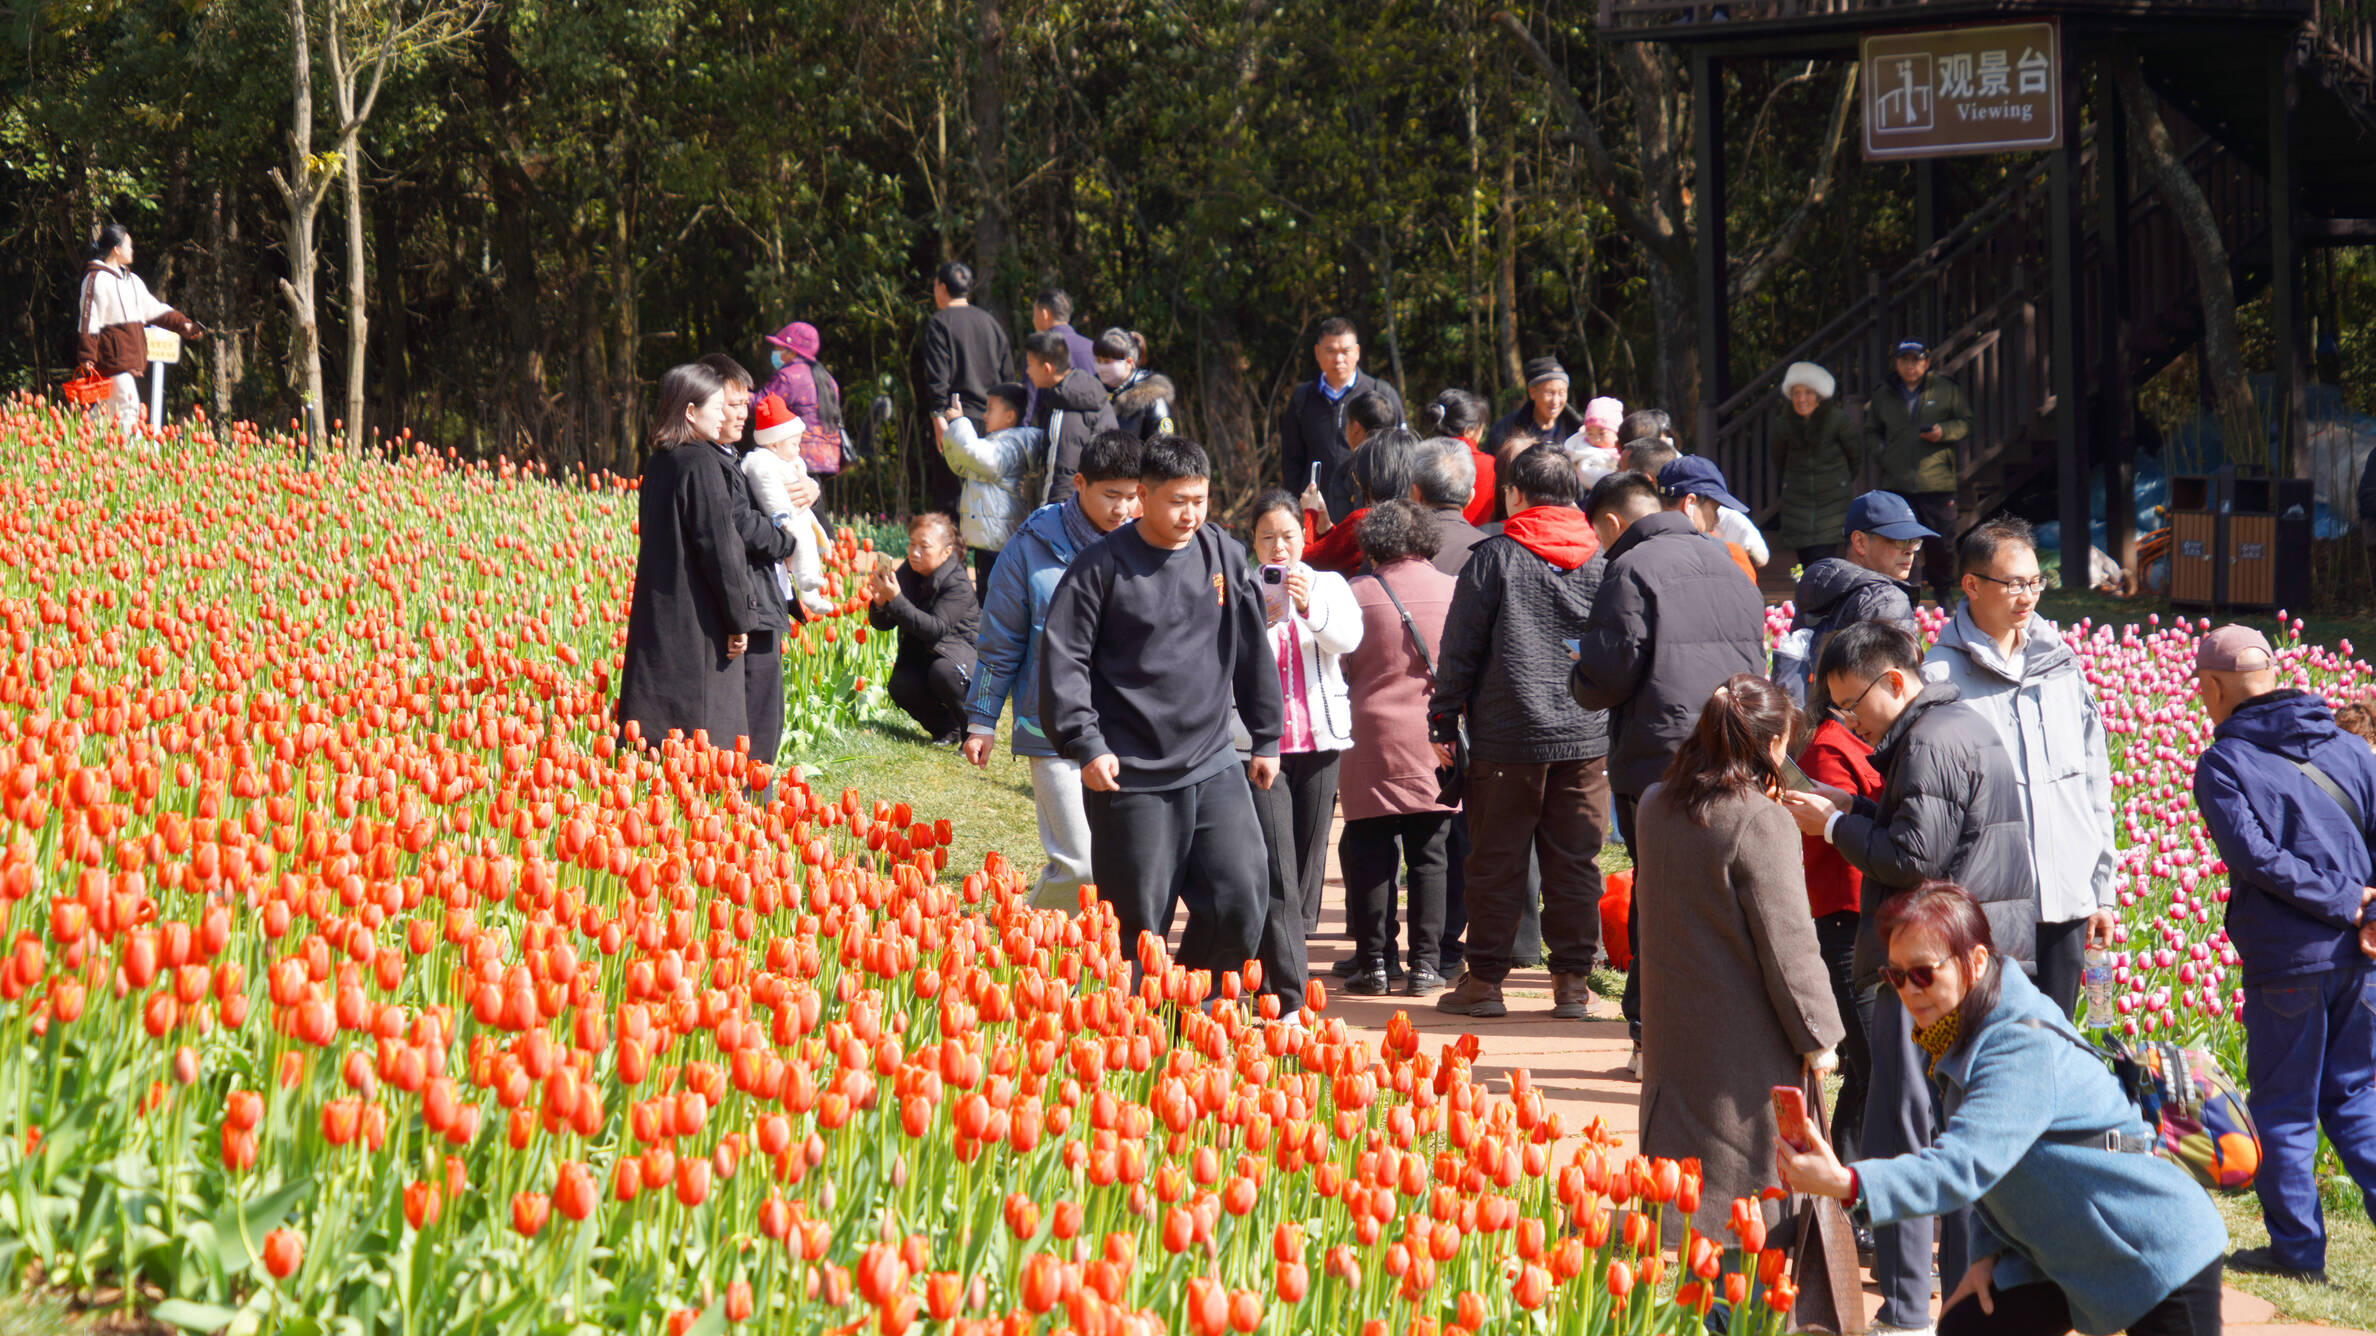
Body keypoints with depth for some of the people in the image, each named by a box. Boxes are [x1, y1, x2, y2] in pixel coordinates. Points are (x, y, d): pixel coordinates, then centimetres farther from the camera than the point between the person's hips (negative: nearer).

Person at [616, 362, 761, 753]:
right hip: (698, 621, -9)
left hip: (657, 614, 9)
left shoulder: (658, 463, 11)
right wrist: (739, 618, -10)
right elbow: (718, 546, -16)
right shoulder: (699, 464, -14)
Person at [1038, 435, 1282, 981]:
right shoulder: (1103, 565, -5)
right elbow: (1063, 657, -5)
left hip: (1214, 767, 4)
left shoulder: (1224, 556, 7)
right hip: (1131, 777, -3)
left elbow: (1254, 650, 16)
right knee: (1136, 917, 1)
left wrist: (1267, 738, 17)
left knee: (1241, 896, -4)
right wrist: (1085, 742, -12)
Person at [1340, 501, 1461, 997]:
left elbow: (1339, 669, 4)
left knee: (1371, 857, 5)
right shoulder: (1454, 591, 1)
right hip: (1437, 744, 1)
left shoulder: (1357, 594, -4)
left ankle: (1373, 964, 4)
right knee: (1430, 858, 6)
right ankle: (1425, 964, 4)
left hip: (1374, 739, -1)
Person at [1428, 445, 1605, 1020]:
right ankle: (1572, 982, 8)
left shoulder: (1496, 557, -4)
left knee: (1496, 863, 5)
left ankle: (1484, 979, 8)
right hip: (1586, 736, 3)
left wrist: (1444, 720, 4)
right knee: (1576, 863, 7)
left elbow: (1461, 647, -3)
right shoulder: (1600, 560, 6)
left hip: (1507, 736, -3)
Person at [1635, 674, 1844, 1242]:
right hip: (1746, 1042, -7)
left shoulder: (1656, 806, 3)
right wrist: (1817, 1037, -6)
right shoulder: (1762, 823, -18)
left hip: (1670, 1026, 7)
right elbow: (1787, 941, -16)